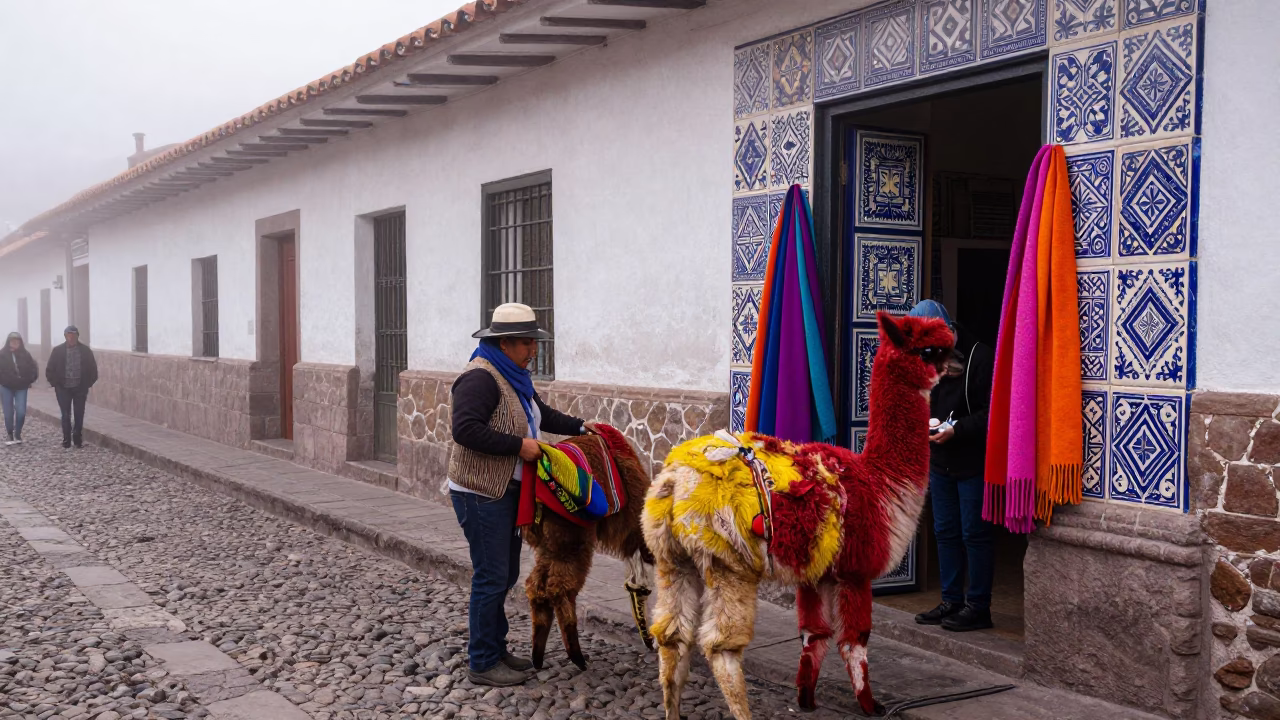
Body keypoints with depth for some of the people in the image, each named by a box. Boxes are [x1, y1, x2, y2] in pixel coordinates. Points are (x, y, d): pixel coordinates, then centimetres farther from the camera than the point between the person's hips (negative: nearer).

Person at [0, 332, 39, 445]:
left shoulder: (25, 355, 0)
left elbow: (33, 369, 6)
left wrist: (28, 381, -2)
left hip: (21, 388, 1)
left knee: (21, 412, -9)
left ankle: (18, 435, 11)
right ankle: (10, 436, 16)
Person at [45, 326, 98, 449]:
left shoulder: (85, 350, 0)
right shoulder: (58, 351, -1)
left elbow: (93, 369, 4)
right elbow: (50, 370, 2)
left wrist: (88, 383, -2)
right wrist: (55, 384, -4)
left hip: (80, 388, 1)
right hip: (63, 388, -1)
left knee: (79, 415, 5)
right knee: (66, 415, 1)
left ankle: (77, 439, 16)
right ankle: (66, 440, 8)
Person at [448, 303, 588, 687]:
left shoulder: (514, 377, 12)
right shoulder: (480, 377, -19)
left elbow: (542, 413, 27)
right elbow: (466, 429, -29)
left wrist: (580, 427, 17)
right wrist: (519, 445, -25)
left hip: (506, 492, 10)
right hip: (480, 494, -10)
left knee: (505, 574, 16)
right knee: (491, 577, -4)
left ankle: (496, 649, 29)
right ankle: (483, 663, 8)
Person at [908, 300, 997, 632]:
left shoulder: (981, 358, -13)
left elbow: (991, 414, -18)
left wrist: (956, 430, -25)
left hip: (973, 465, -7)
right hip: (940, 462, 8)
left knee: (975, 535, 0)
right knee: (946, 533, 12)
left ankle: (978, 606, 9)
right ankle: (951, 601, 22)